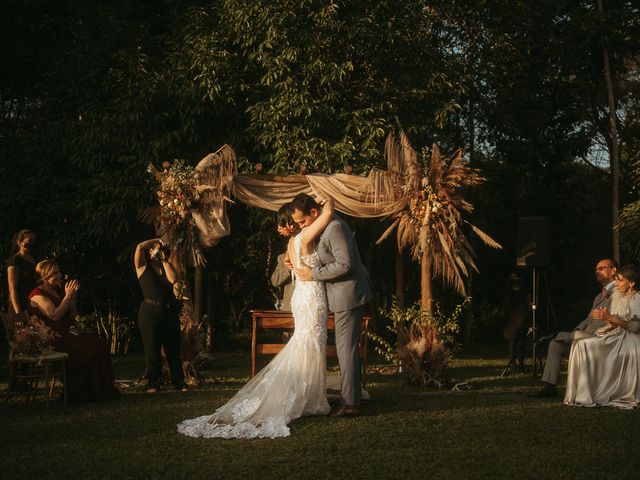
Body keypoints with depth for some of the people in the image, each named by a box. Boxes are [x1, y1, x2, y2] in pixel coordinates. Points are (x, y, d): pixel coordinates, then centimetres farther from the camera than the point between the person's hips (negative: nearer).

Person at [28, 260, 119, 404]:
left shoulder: (58, 291, 21)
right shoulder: (37, 295, -4)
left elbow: (72, 317, 18)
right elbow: (55, 315, -17)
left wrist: (72, 296, 5)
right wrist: (68, 296, -12)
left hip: (67, 333, 8)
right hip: (53, 338, -8)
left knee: (99, 345, -15)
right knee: (84, 349, -29)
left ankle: (102, 391, -16)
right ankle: (80, 394, -22)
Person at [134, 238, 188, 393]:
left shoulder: (167, 266, 15)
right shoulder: (143, 267, 4)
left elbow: (174, 279, -5)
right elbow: (139, 247, -12)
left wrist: (165, 260, 1)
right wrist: (157, 240, 1)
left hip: (170, 311, 4)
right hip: (150, 311, -4)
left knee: (173, 348, 6)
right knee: (152, 348, -2)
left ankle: (179, 382, 12)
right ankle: (153, 383, 4)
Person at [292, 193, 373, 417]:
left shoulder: (335, 228, -20)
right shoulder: (327, 226, 12)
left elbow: (344, 264, -26)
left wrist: (314, 274, -18)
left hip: (348, 295, -11)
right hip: (344, 296, 11)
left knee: (346, 348, -6)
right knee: (347, 348, 16)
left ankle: (350, 403, -1)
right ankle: (350, 397, 24)